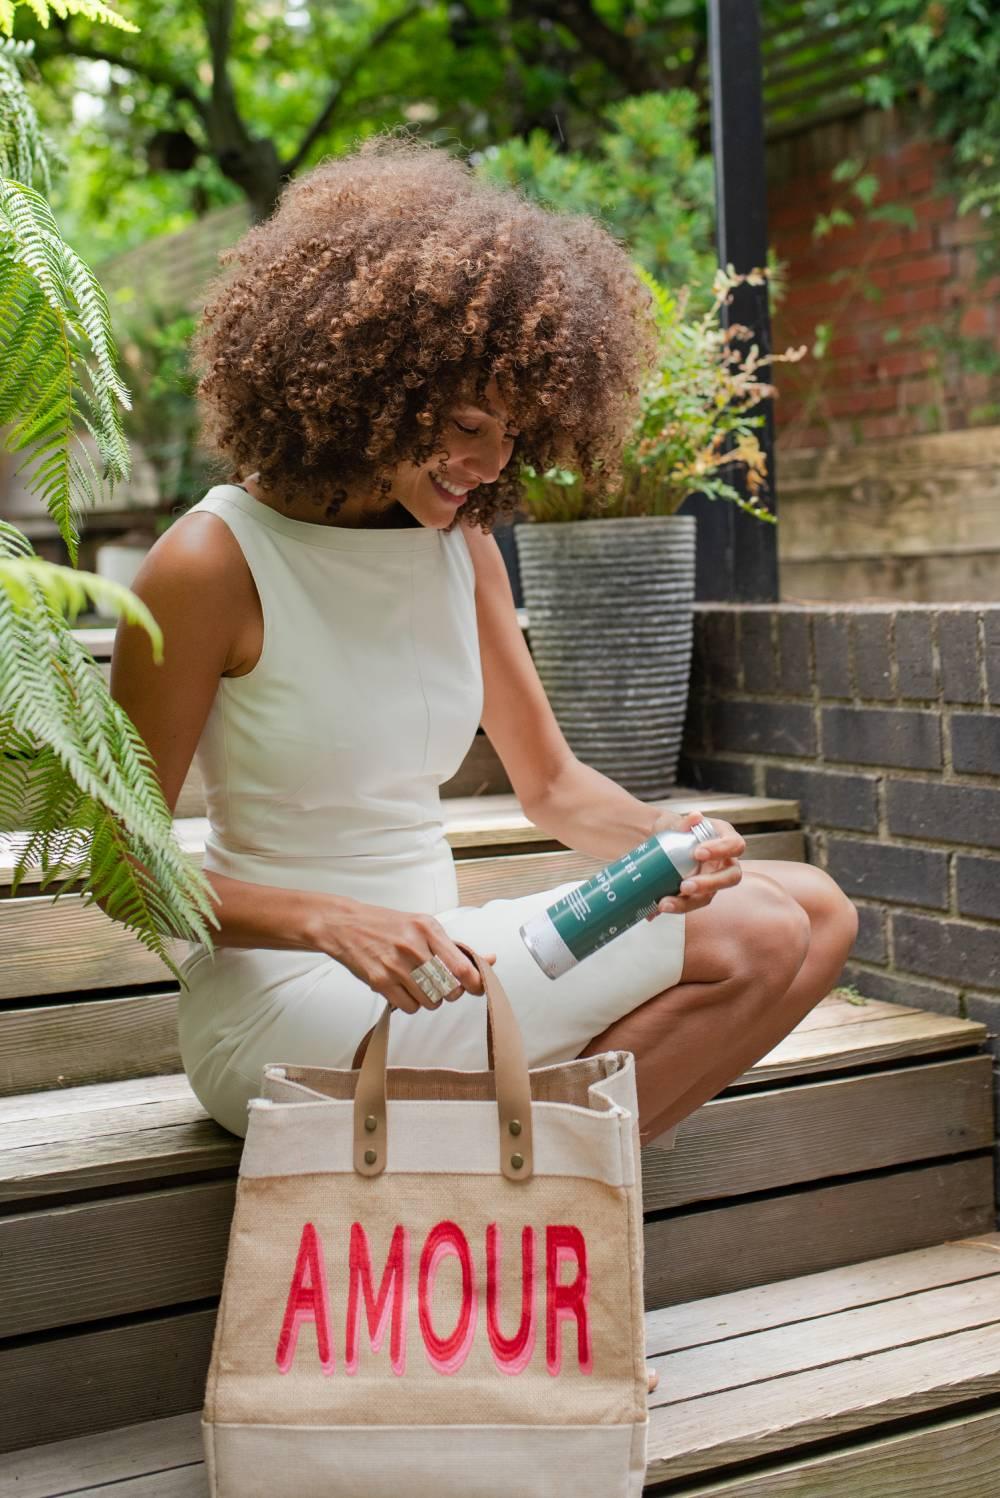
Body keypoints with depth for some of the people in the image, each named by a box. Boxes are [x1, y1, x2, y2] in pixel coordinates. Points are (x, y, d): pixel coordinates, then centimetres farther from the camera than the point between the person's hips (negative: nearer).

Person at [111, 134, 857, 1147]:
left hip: (425, 962, 8)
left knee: (813, 909, -1)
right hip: (283, 1008, -8)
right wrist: (334, 924, -26)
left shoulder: (461, 546, 7)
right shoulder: (214, 563, -13)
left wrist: (662, 836, -9)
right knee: (750, 940, -17)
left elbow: (551, 784, 13)